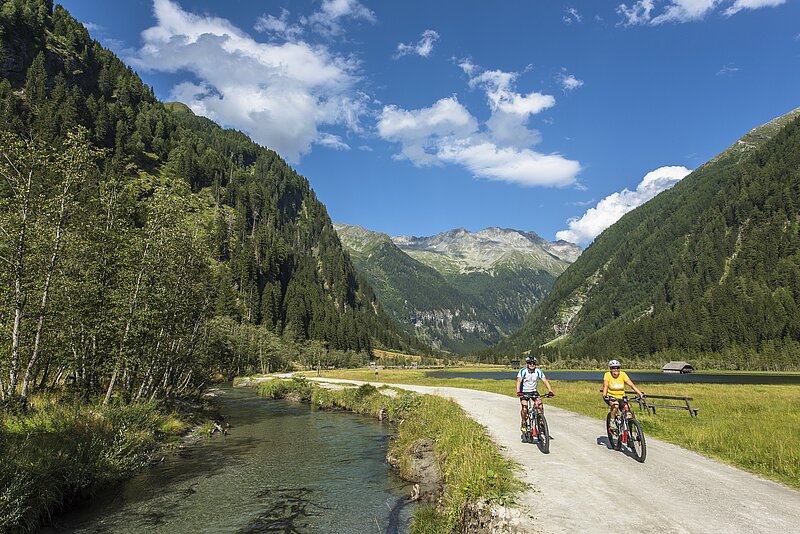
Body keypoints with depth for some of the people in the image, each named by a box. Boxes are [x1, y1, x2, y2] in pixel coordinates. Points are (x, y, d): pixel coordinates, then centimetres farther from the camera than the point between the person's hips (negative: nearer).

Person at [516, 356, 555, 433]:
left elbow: (545, 381, -17)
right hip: (524, 392, -2)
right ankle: (524, 423, 4)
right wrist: (518, 392, -45)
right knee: (524, 407, -17)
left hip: (534, 391, 3)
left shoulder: (538, 371, -13)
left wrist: (550, 391, -30)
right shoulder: (523, 371, -21)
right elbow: (519, 381, -30)